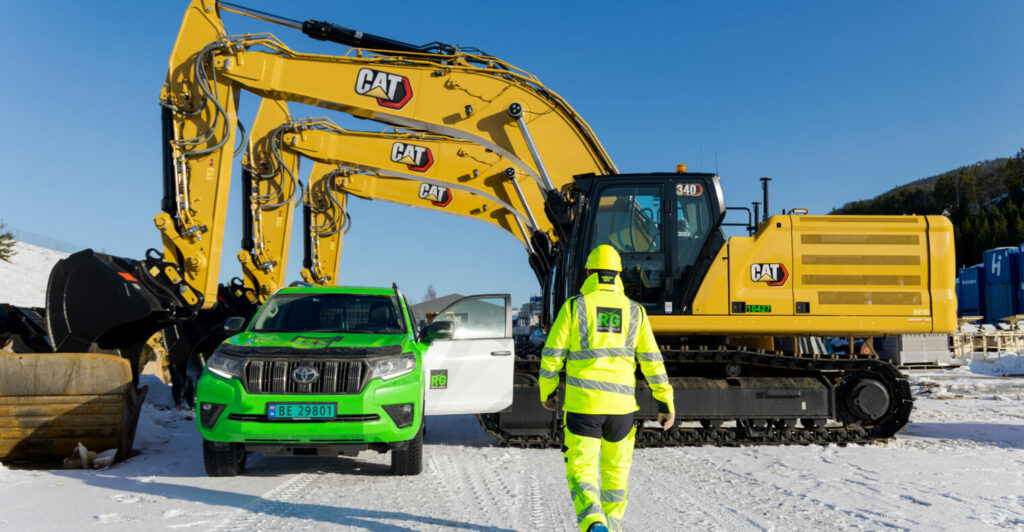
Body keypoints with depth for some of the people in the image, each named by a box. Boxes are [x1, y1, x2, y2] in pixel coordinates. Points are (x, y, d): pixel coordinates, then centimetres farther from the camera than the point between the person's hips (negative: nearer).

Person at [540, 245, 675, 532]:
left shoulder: (574, 306, -1)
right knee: (616, 467, 22)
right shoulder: (635, 311, 6)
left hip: (582, 403, -3)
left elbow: (552, 354, -1)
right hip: (621, 403, 3)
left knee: (582, 470, 3)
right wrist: (666, 402, 8)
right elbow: (652, 360, 4)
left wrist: (547, 391, 13)